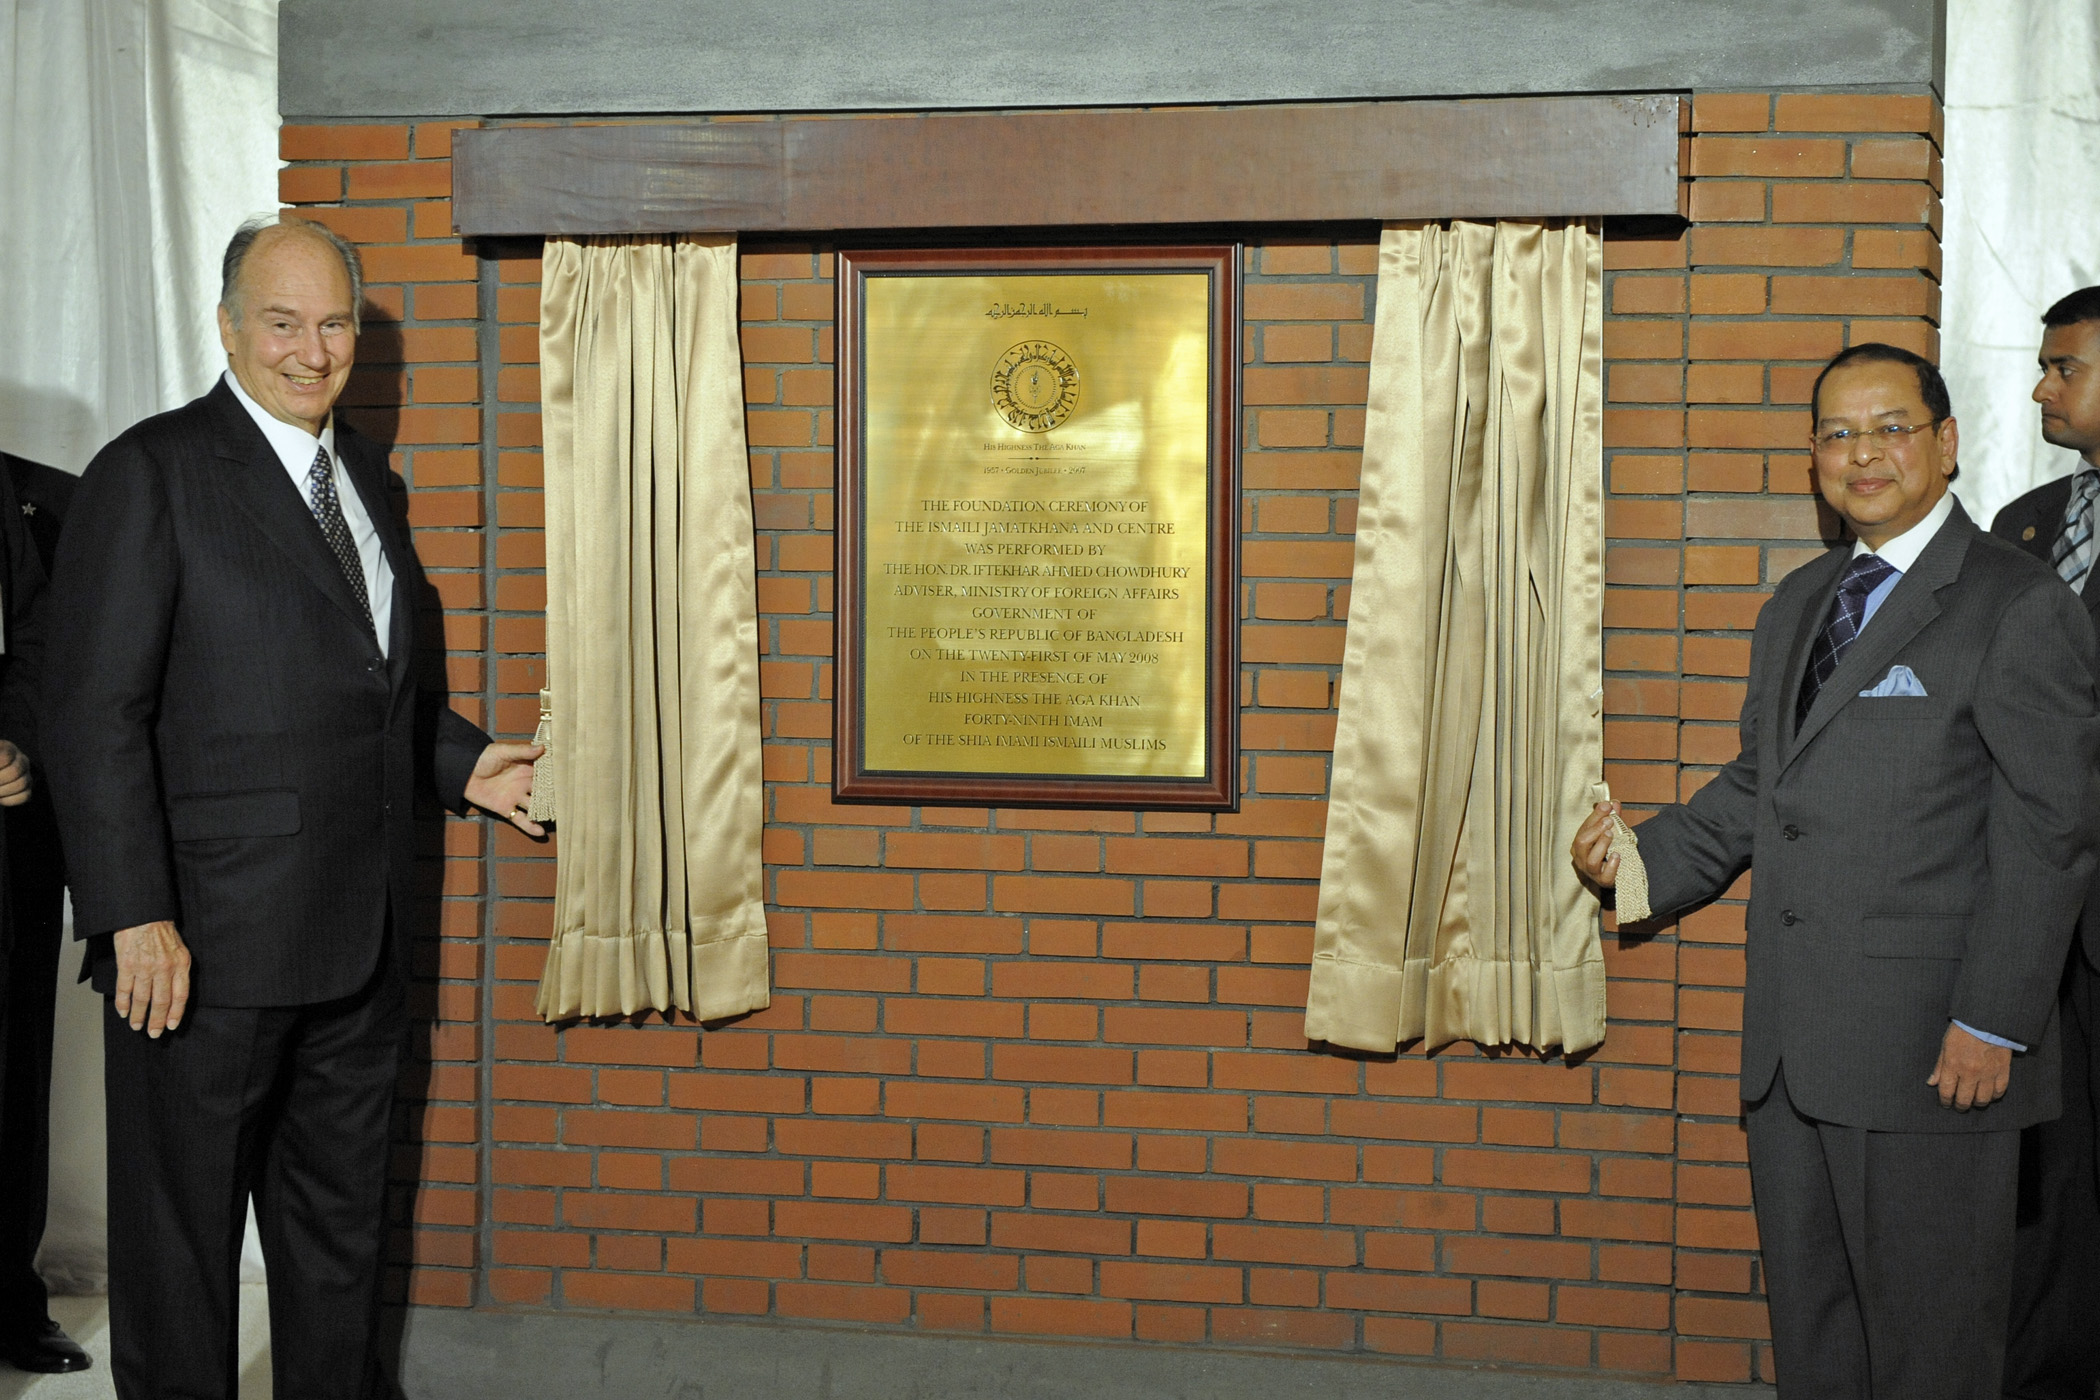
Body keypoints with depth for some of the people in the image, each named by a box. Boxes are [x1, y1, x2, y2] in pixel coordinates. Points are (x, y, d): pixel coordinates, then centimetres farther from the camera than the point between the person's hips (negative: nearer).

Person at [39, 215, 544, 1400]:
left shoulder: (363, 470, 13)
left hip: (360, 941, 7)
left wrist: (459, 759, 12)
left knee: (341, 1218, 19)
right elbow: (94, 712, -16)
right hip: (205, 945, -7)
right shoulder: (153, 473, -10)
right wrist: (134, 917, -21)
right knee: (180, 1233, 7)